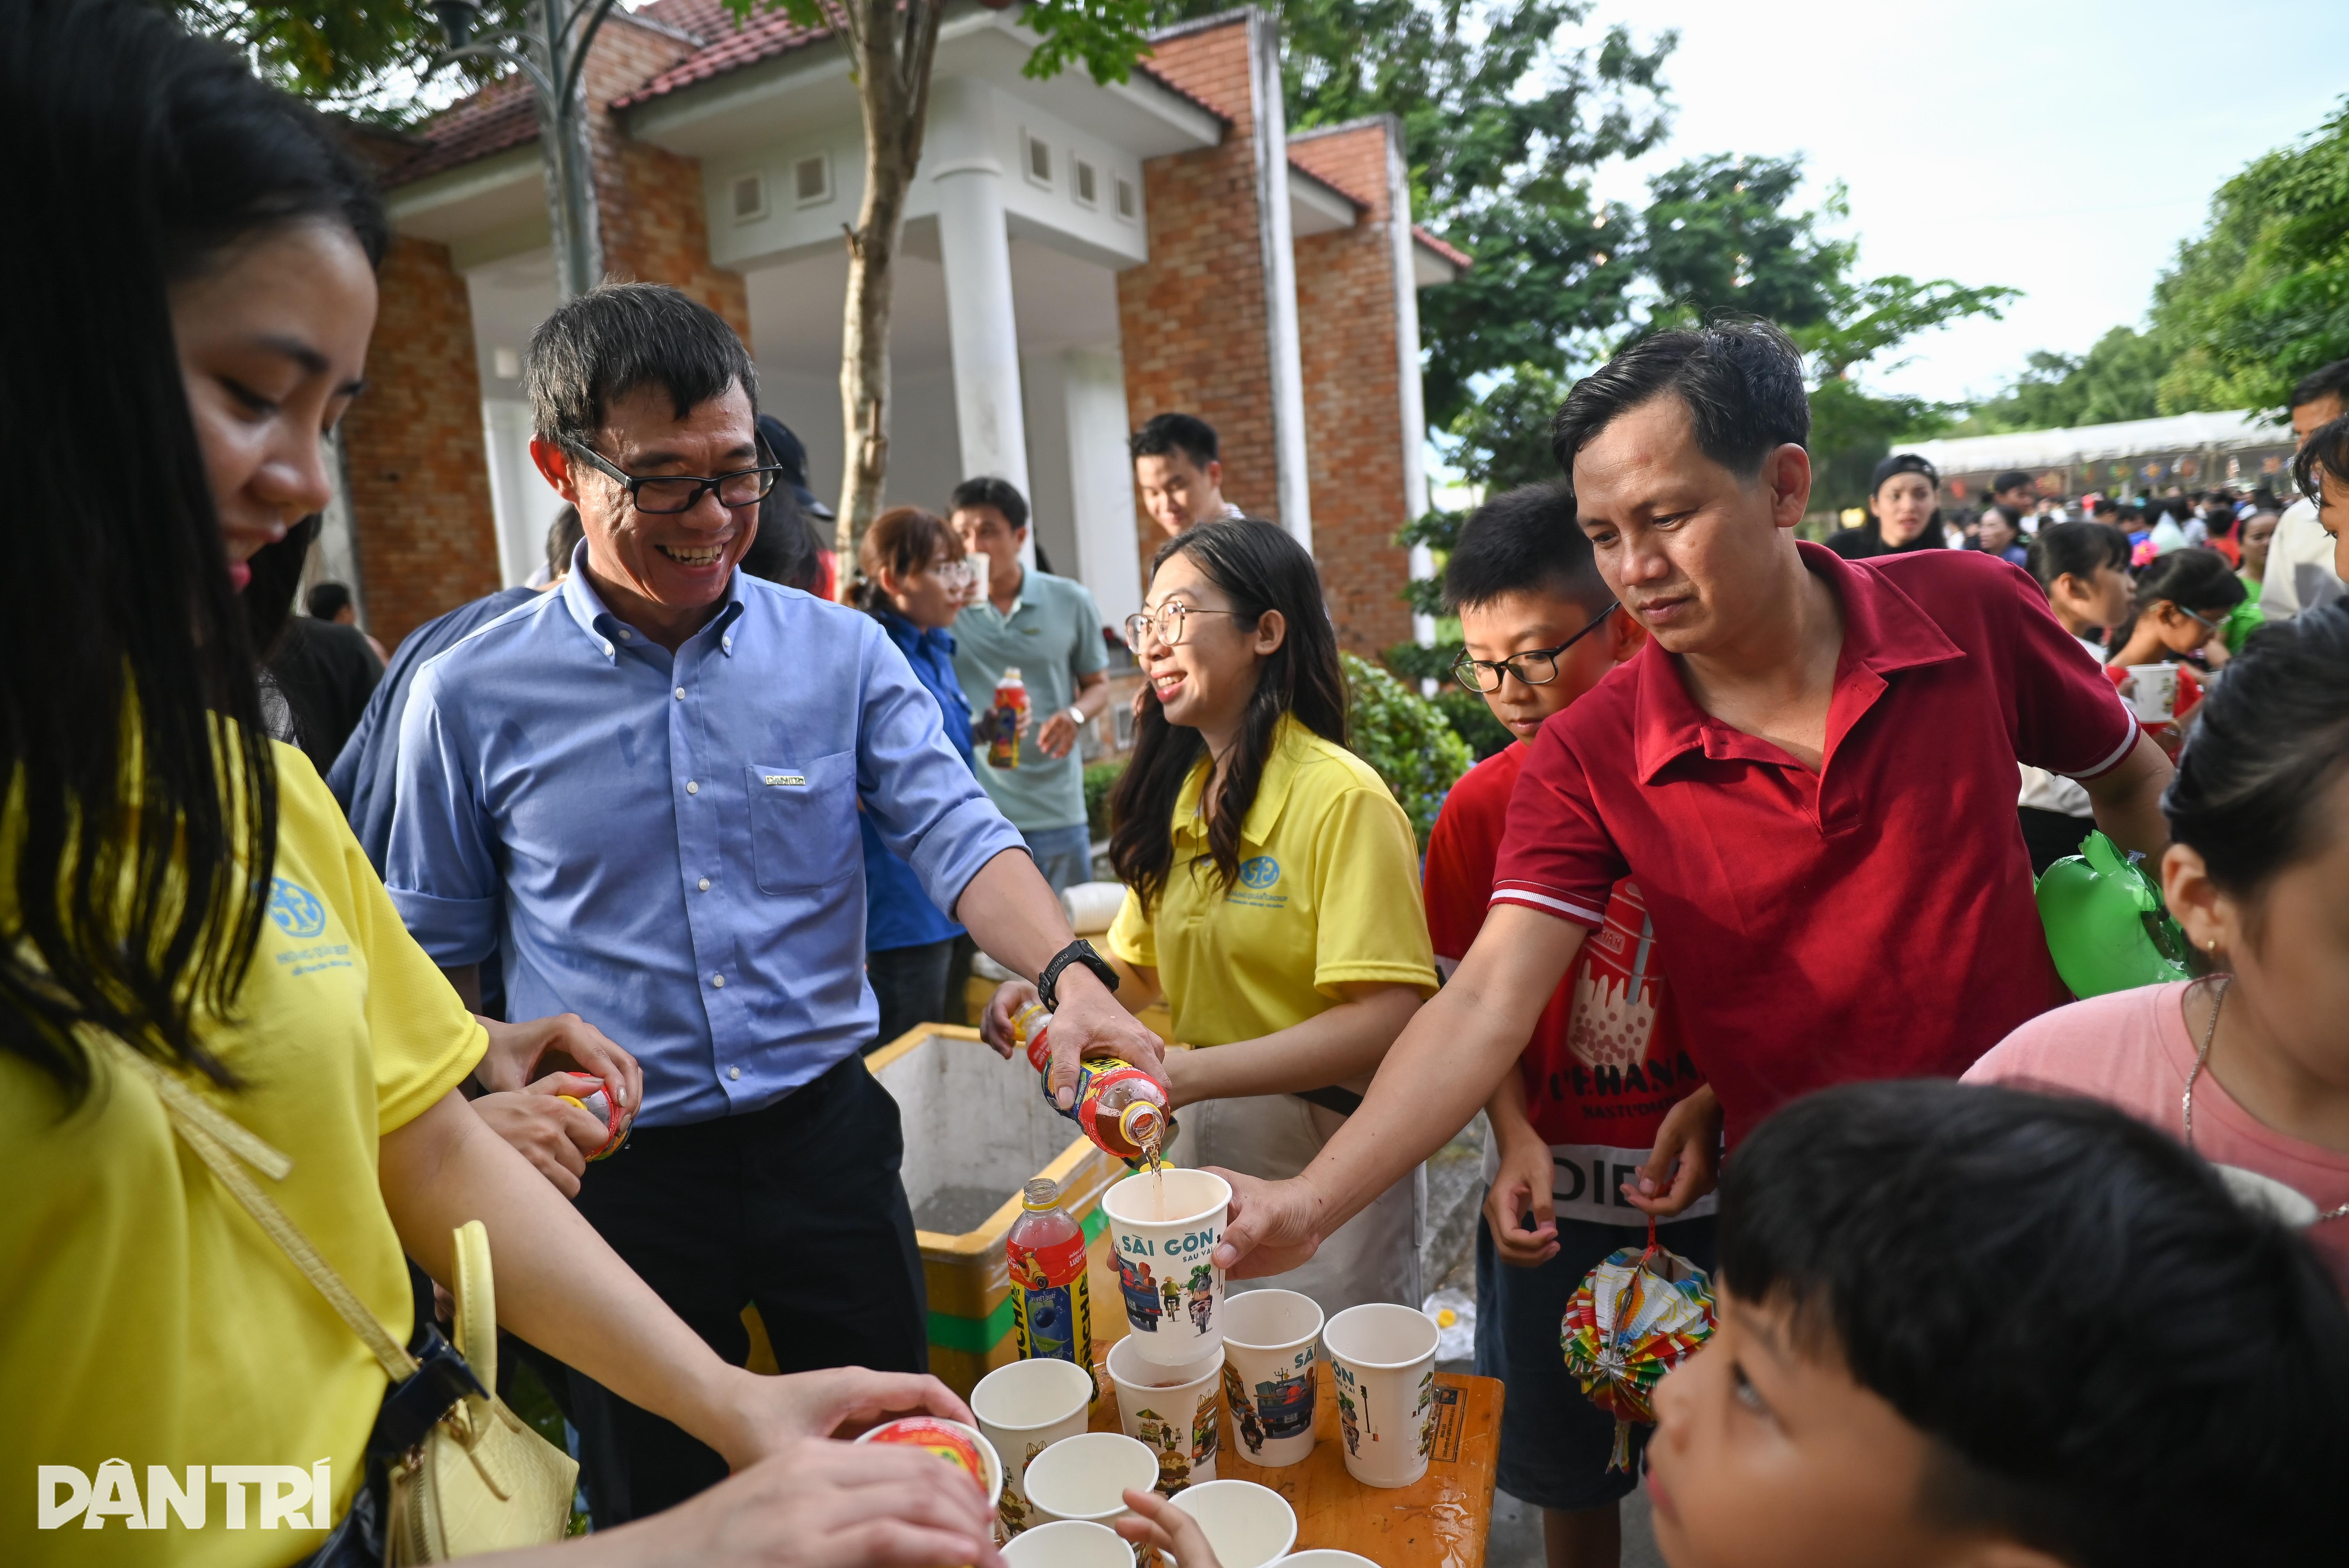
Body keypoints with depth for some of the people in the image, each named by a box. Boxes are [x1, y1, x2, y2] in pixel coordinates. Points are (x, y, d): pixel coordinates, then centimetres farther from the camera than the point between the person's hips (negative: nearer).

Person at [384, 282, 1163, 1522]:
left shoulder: (842, 653, -4)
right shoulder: (469, 697, -5)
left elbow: (958, 836, -12)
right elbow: (437, 956, 3)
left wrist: (1068, 973, -29)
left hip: (825, 1131, 1)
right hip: (618, 1172, 0)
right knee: (661, 1510, 20)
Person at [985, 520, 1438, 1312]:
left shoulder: (1341, 799, -18)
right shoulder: (1177, 795, 5)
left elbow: (1387, 1019, -24)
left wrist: (1188, 1073, -29)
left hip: (1324, 1161, -6)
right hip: (1199, 1148, 6)